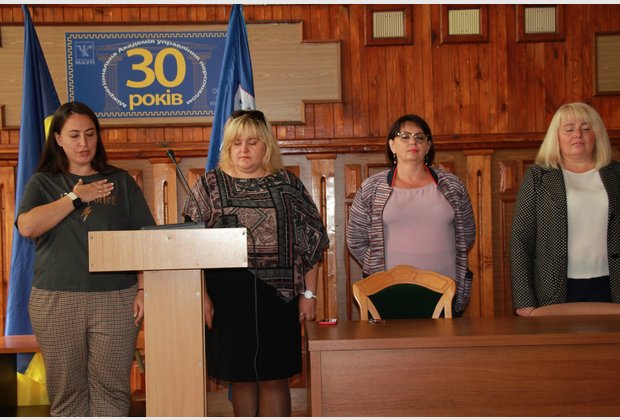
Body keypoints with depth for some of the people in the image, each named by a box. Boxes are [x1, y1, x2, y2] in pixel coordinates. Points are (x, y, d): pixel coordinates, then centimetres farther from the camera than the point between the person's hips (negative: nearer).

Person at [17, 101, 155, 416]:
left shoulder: (120, 181, 10)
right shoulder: (43, 183, 10)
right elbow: (27, 226, -10)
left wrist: (144, 289, -5)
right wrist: (76, 196, -5)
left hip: (116, 299, 0)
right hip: (56, 301, 0)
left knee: (112, 389, 2)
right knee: (66, 391, 6)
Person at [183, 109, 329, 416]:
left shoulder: (287, 185, 7)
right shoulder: (209, 185, 5)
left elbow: (310, 240, 7)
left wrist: (308, 293, 1)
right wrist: (201, 296, -7)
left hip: (278, 293, 0)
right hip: (229, 296, 0)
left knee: (275, 376, 4)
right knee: (240, 377, 9)